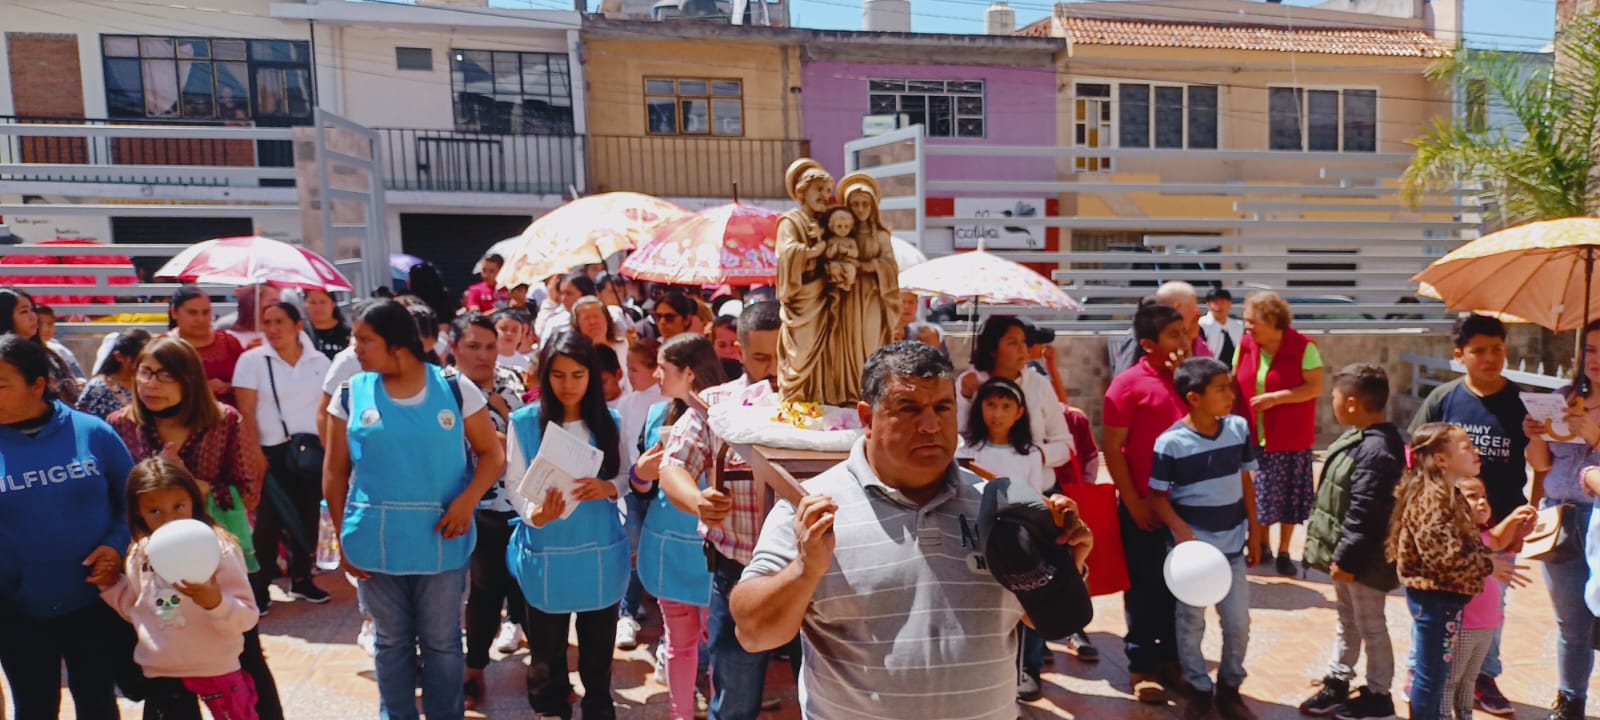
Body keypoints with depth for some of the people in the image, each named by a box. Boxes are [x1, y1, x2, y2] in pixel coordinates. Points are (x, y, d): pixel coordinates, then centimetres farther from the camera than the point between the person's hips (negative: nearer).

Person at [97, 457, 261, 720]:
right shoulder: (140, 555, 3)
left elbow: (247, 617, -19)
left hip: (215, 668, -5)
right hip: (161, 671, 5)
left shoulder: (219, 549, -16)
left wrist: (216, 602, -38)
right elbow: (136, 610, 19)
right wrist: (110, 584, 5)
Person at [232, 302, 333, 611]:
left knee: (308, 516, 11)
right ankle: (259, 586, 13)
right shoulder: (252, 360, -4)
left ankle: (302, 579, 25)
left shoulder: (320, 361, 4)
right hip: (272, 452, -3)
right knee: (269, 521, 1)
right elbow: (246, 414, -7)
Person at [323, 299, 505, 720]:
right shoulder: (351, 394, 2)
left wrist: (466, 500, -16)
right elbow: (335, 472, 7)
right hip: (375, 541, 2)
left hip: (441, 541, -1)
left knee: (442, 642, 10)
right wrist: (343, 537, 4)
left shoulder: (455, 388, -4)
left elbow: (492, 455, -1)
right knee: (392, 642, 15)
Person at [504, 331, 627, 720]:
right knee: (547, 654, 12)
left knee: (599, 652, 15)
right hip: (546, 556, -2)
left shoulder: (608, 422, 0)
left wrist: (607, 488, -19)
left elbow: (623, 477, 4)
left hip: (601, 554, 2)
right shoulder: (524, 421, -7)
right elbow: (516, 484, -8)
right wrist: (535, 514, -28)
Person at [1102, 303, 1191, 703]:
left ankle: (1172, 658, 30)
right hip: (1144, 505, -5)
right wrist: (1133, 501, -12)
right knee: (1145, 587, 6)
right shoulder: (1128, 384, -10)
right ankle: (1142, 666, 19)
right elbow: (1111, 448, -10)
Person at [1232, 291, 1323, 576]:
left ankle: (1284, 552, 22)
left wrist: (1274, 398, -22)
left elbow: (1315, 387, -14)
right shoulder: (1245, 345, 1)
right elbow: (1235, 384, 6)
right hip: (1253, 437, 3)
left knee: (1288, 497, 7)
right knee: (1256, 495, 10)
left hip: (1290, 438, -3)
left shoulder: (1303, 347, -12)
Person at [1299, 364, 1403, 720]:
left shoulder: (1376, 450, -26)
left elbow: (1364, 514, -27)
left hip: (1362, 559, -10)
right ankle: (1336, 683, 34)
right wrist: (1338, 554, 19)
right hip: (1346, 552, 10)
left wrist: (1346, 557, -23)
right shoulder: (1360, 438, 6)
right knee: (1346, 620, 21)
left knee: (1370, 625, 7)